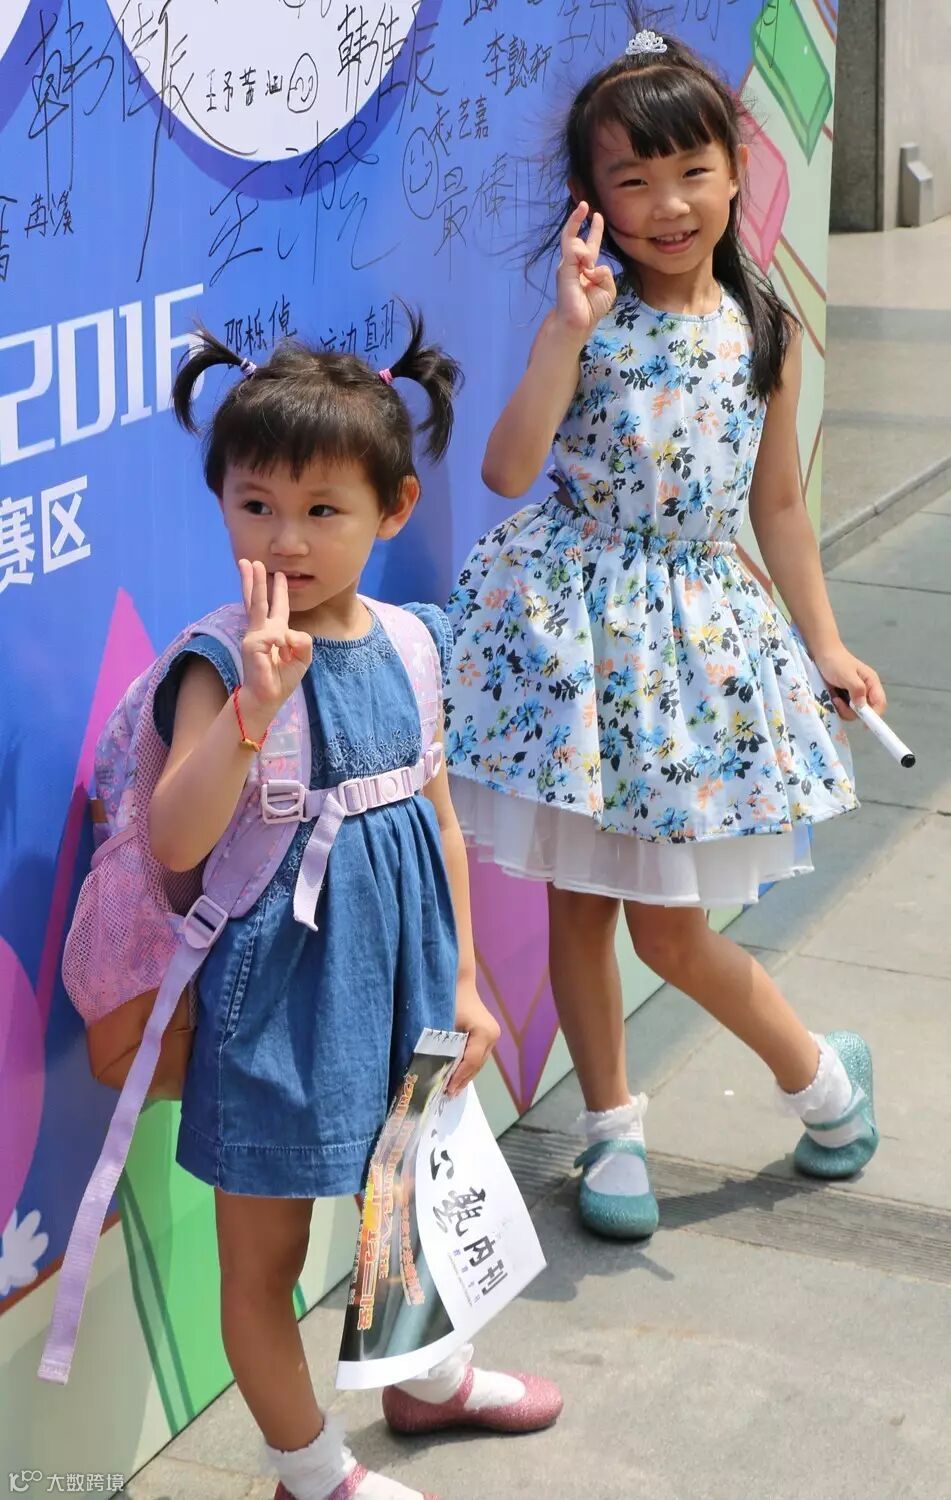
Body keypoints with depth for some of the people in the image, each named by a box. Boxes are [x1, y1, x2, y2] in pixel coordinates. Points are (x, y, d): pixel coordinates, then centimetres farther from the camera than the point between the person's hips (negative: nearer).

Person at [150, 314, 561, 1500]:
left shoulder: (407, 647, -1)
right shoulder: (225, 666, -19)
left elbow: (439, 822, 8)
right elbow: (172, 842, -32)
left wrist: (461, 980, 10)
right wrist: (257, 700, -42)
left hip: (395, 978, 6)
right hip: (277, 997, -6)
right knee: (264, 1253, 10)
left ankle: (429, 1377, 53)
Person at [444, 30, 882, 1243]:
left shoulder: (762, 328, 1)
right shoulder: (589, 318, -7)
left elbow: (776, 502, 10)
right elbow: (508, 469, -19)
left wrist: (824, 644, 10)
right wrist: (567, 327, -26)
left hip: (697, 625, 1)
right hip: (576, 618, 0)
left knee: (669, 924, 2)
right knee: (579, 898, 8)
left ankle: (820, 1072, 29)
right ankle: (611, 1128, 27)